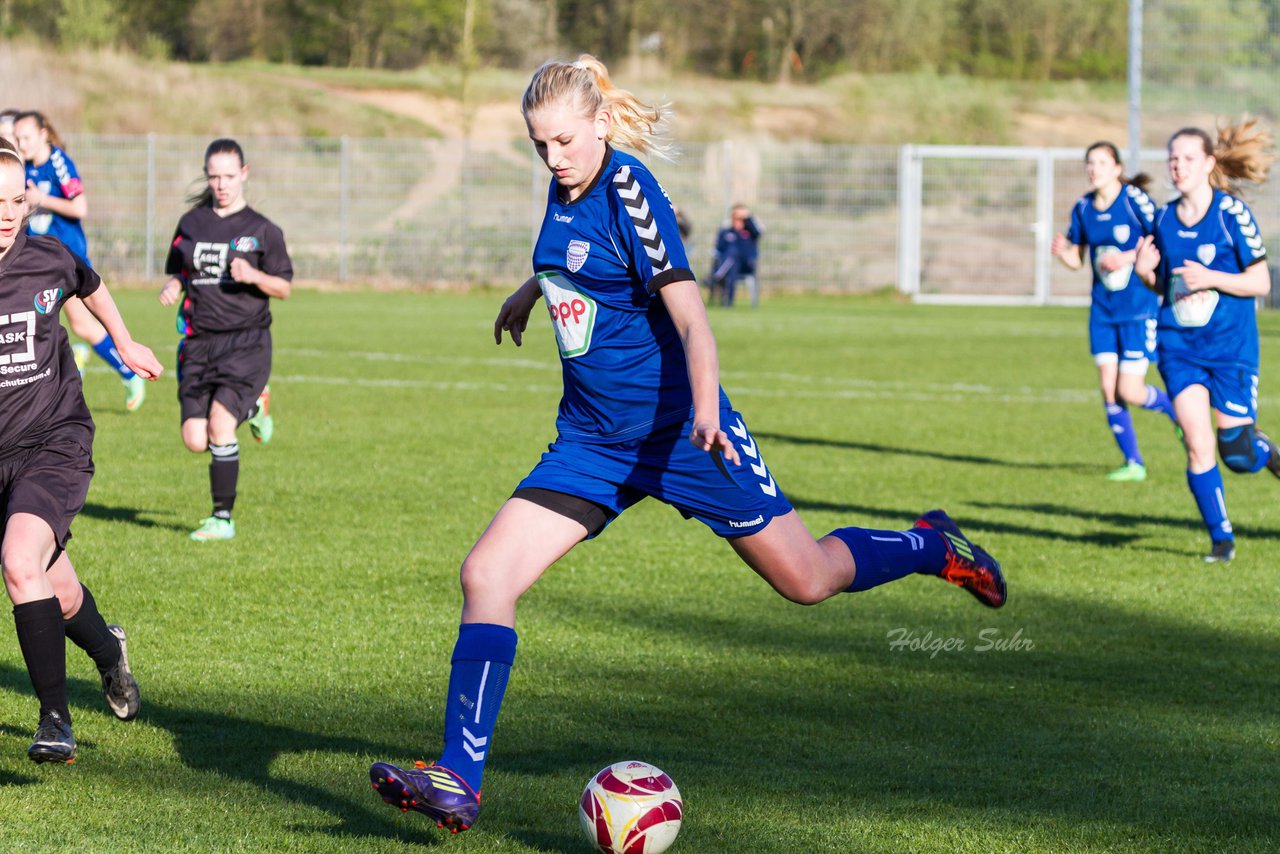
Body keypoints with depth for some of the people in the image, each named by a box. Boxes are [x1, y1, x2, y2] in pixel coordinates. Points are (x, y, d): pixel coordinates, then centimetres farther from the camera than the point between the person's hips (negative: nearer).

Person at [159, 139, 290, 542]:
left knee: (219, 422, -21)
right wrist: (171, 288, -2)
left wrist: (254, 277, -16)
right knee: (195, 441, -4)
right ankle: (251, 408, 28)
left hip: (246, 340, -4)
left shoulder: (262, 230, 2)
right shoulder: (191, 223, 11)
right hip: (198, 342, 4)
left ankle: (223, 518, -9)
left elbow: (284, 288, 4)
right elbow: (177, 272, 21)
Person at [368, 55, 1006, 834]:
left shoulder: (629, 192, -19)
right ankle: (459, 781, -11)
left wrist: (705, 412, -37)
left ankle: (932, 546, 35)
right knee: (486, 574, -11)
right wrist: (530, 290, 38)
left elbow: (690, 317, -24)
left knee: (806, 579, 4)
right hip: (593, 440, 6)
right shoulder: (567, 187, 1)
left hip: (675, 431, -6)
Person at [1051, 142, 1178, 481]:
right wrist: (1061, 252, -11)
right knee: (1108, 388, -1)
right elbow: (1076, 259, 11)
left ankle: (1178, 411, 23)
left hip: (1139, 308, -5)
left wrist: (1127, 258, -24)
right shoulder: (1083, 208, 4)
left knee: (1129, 391, -8)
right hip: (1103, 309, 5)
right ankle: (1133, 463, 12)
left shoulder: (1135, 200, -14)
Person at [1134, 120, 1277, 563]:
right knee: (1197, 443, -9)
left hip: (1231, 346, -3)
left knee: (1237, 453, -2)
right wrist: (1145, 273, -5)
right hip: (1179, 345, 3)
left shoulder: (1232, 212, -10)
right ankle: (1221, 538, 4)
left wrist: (1211, 278, -22)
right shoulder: (1164, 219, 5)